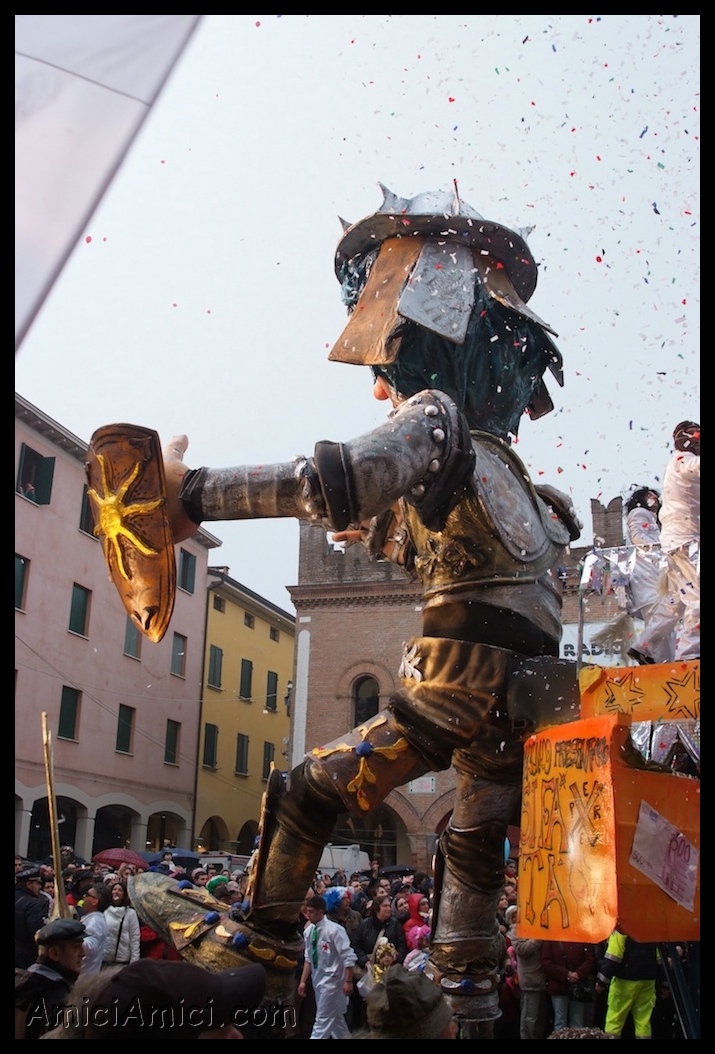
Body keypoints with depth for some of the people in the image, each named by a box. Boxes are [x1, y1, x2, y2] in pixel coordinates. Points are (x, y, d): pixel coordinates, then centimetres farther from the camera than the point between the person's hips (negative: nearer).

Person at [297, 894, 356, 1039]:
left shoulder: (334, 930, -20)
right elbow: (309, 958, 9)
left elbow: (349, 958, -17)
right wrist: (303, 981, 7)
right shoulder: (309, 930, -1)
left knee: (323, 1019, -4)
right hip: (317, 979, 7)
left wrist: (348, 981, -16)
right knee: (334, 1018, 18)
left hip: (331, 979, -7)